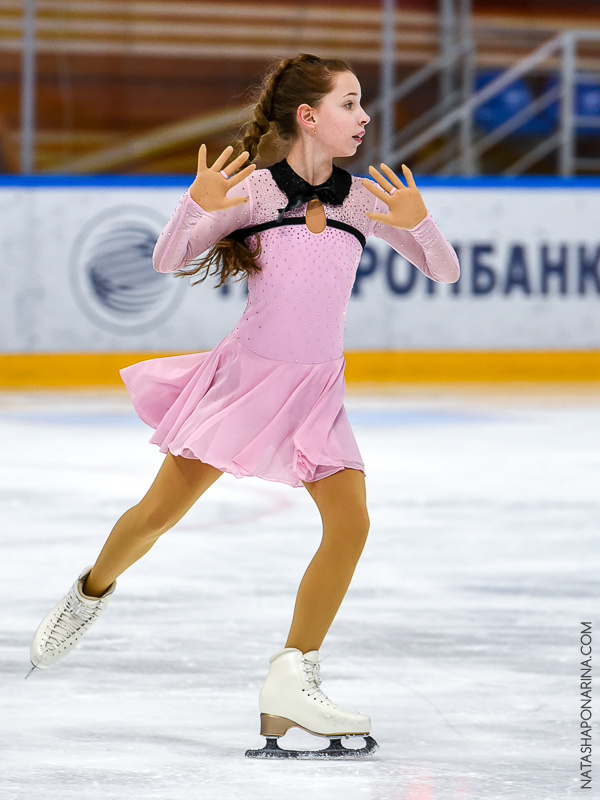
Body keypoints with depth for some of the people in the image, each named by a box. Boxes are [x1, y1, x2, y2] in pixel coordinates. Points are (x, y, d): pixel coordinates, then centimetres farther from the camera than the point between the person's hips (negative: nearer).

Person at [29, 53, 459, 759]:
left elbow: (445, 272, 0)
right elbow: (168, 262, -11)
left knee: (350, 521, -15)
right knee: (162, 511, 2)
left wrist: (418, 224, -22)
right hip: (247, 374, -3)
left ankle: (293, 680, -9)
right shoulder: (252, 189, -10)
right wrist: (196, 207, -31)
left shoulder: (362, 198, -1)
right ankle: (89, 595, 33)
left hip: (317, 389, 3)